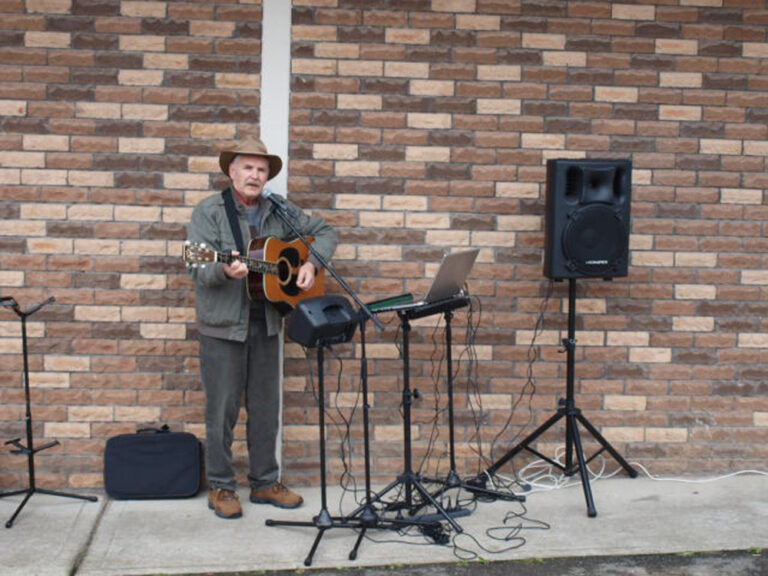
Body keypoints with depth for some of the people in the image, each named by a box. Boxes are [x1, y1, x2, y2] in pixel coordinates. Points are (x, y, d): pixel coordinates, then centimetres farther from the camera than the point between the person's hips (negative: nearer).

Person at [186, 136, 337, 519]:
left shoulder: (280, 211, 10)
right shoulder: (209, 212, -4)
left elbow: (324, 232, 17)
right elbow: (199, 269, -14)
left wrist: (311, 264, 0)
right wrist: (227, 271, -34)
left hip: (266, 322, 5)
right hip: (224, 325, -5)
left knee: (266, 408, 12)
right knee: (222, 409, 2)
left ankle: (265, 483, 24)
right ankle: (220, 487, 15)